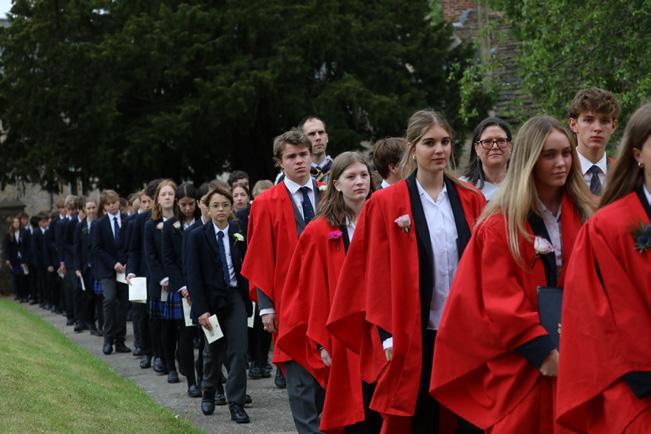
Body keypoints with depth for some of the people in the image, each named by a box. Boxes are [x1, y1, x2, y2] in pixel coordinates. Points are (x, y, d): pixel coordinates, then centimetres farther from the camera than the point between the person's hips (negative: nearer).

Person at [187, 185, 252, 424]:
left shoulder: (240, 234, -1)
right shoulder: (198, 236, -5)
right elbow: (193, 276, -7)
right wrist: (201, 309, -13)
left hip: (235, 297, 1)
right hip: (211, 299, 0)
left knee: (238, 351, -9)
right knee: (214, 351, 13)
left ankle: (236, 403, -1)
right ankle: (209, 393, 38)